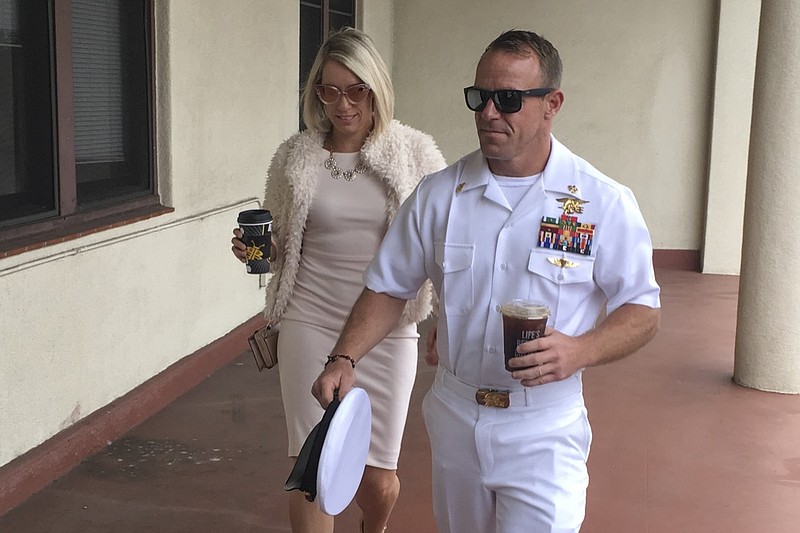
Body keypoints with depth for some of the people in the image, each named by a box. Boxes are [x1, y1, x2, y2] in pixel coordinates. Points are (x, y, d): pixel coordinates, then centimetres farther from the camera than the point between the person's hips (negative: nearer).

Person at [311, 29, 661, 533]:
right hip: (455, 419, 4)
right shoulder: (438, 194, -1)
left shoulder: (604, 203, -9)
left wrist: (580, 351, -24)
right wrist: (345, 360, -10)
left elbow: (643, 311, -5)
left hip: (543, 433, -3)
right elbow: (388, 288, 6)